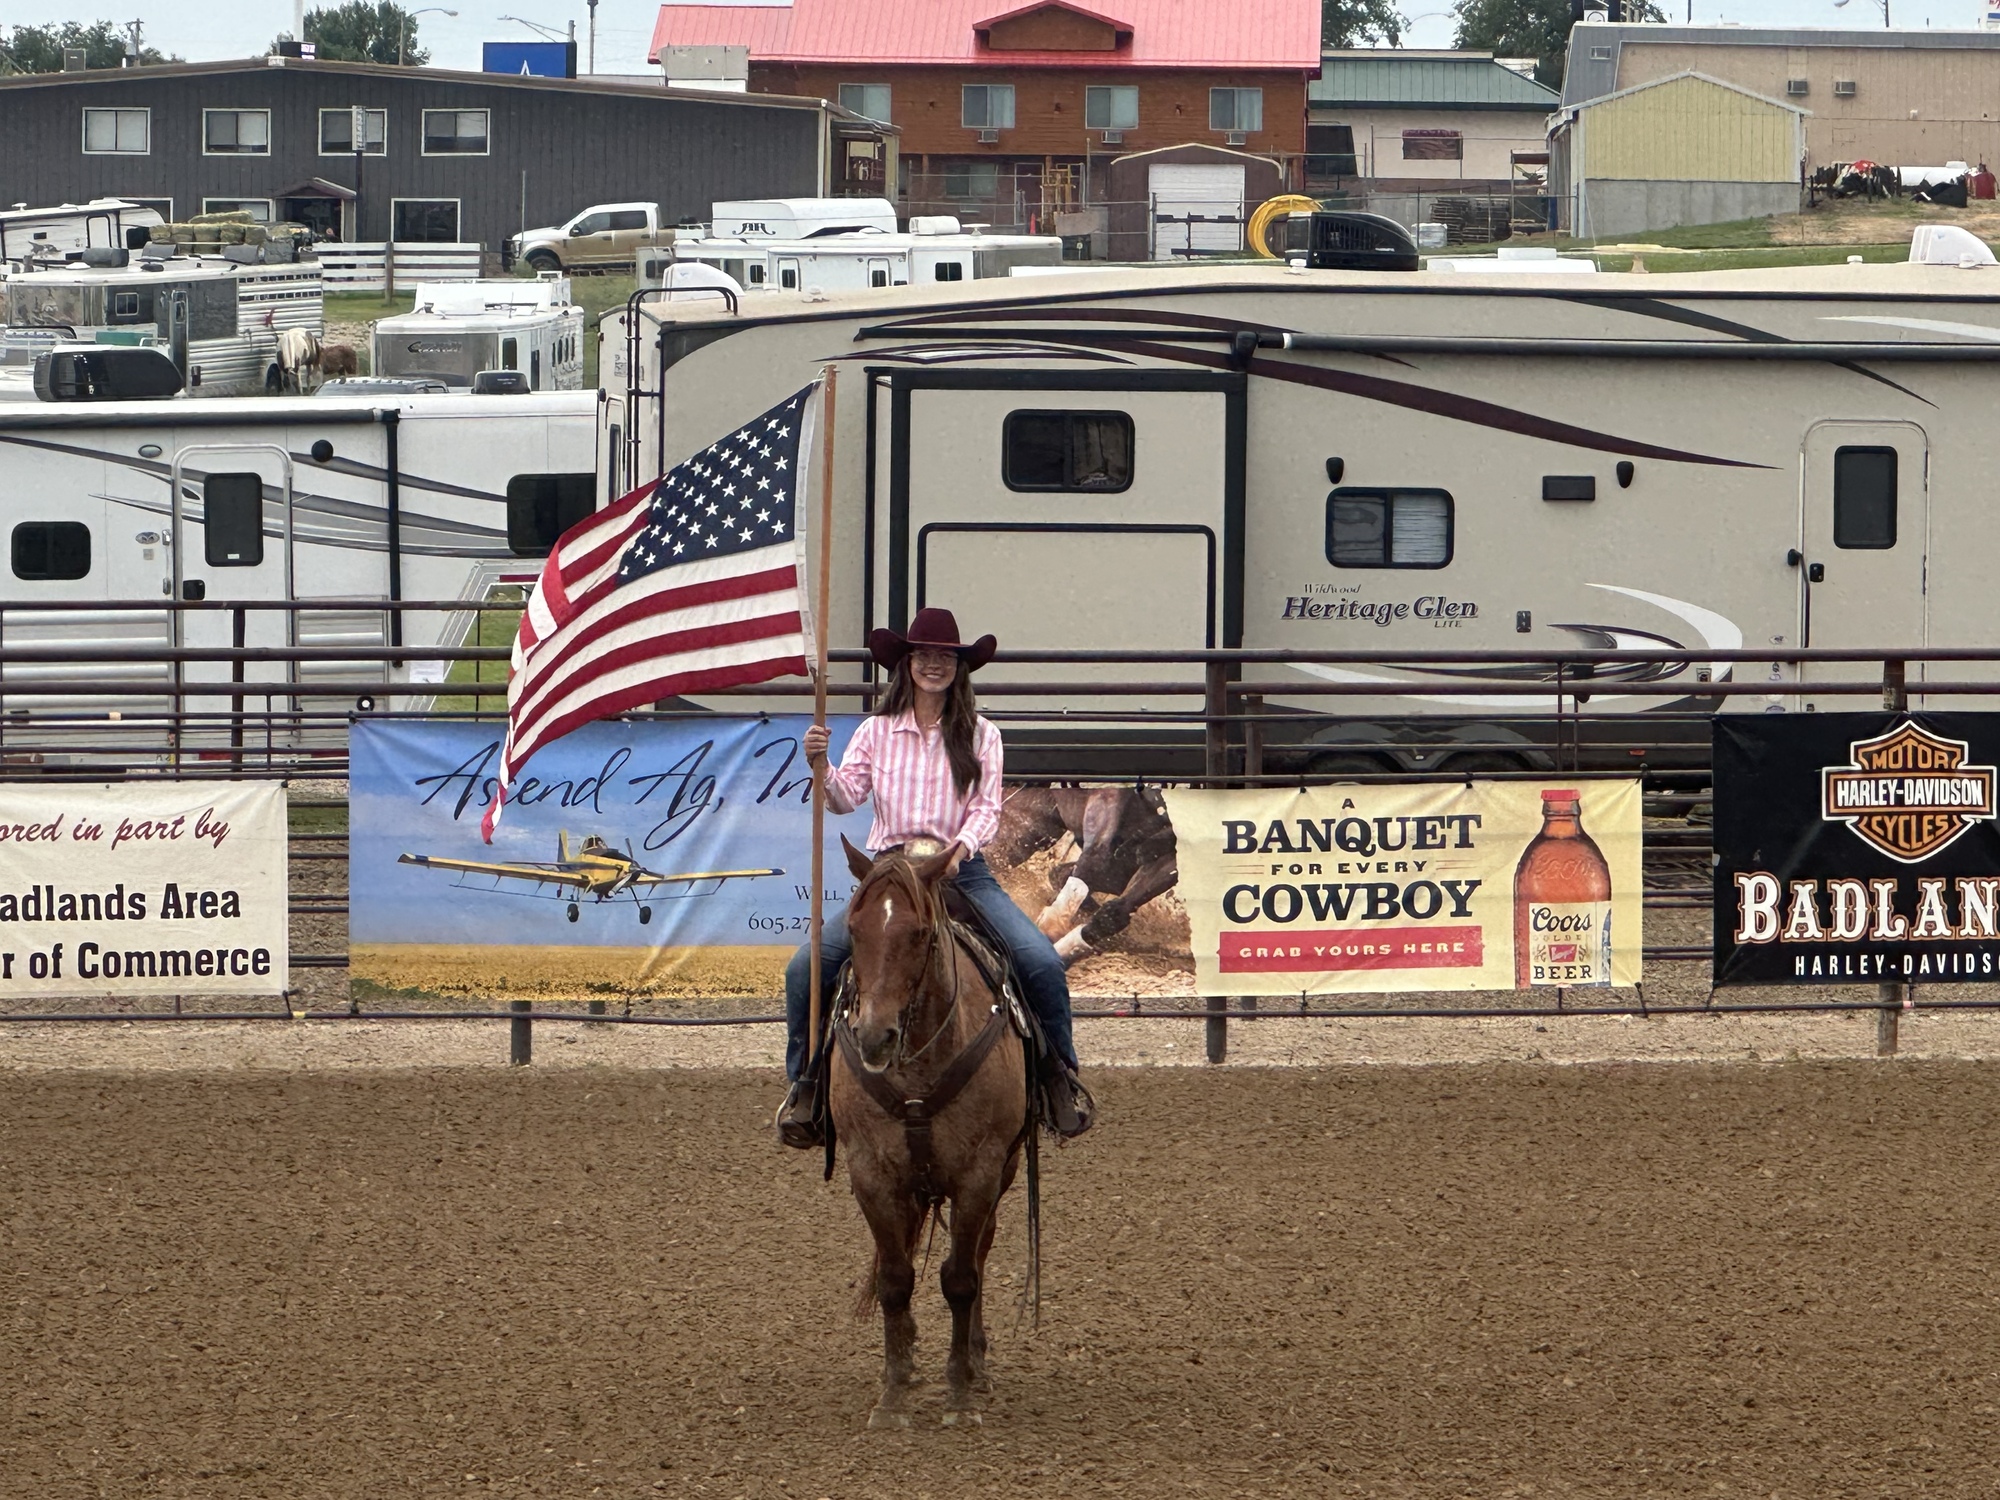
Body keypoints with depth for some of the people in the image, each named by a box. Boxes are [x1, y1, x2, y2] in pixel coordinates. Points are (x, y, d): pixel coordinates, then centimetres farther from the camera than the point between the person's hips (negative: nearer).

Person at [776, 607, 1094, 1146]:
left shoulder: (979, 736, 6)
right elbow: (847, 797, -2)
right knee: (806, 968, -16)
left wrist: (961, 847, -22)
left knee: (1041, 962, -21)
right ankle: (805, 1082, 2)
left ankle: (1059, 1075, -1)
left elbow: (987, 807, -2)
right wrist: (820, 767, -23)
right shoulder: (877, 732, 8)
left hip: (963, 873, -1)